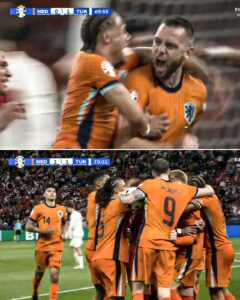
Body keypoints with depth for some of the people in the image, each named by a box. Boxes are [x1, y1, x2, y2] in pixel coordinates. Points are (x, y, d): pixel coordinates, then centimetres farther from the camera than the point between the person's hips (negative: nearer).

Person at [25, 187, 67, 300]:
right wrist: (42, 231, -17)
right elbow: (28, 226, -3)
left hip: (57, 247, 1)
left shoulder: (62, 209, 7)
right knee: (39, 274, 14)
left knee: (54, 275, -13)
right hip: (42, 246, -1)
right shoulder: (38, 208, -4)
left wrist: (63, 233, 8)